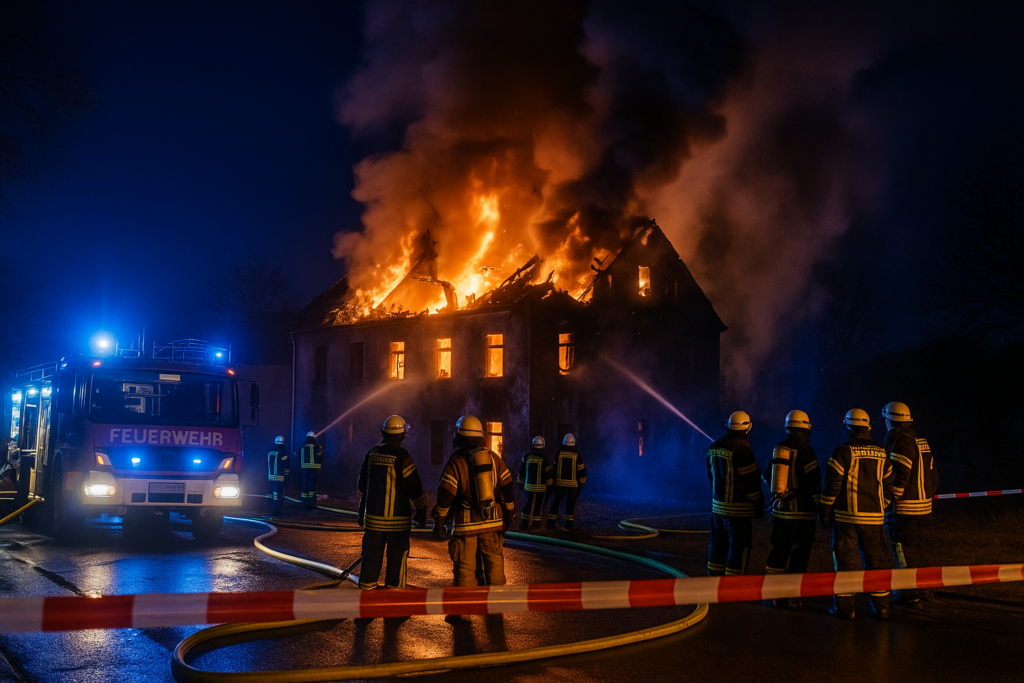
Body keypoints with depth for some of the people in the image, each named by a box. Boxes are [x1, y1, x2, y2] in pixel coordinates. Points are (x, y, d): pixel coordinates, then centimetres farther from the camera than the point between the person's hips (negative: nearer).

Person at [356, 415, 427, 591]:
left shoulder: (371, 454, 3)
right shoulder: (402, 457, -14)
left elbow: (362, 486, 13)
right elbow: (415, 488, -11)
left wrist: (361, 511, 24)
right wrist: (422, 512, -1)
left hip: (373, 517, 5)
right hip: (398, 518, -4)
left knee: (371, 557, 11)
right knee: (397, 558, 4)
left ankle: (366, 589, 17)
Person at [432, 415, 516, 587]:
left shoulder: (456, 461, -6)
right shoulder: (494, 458, 6)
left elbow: (445, 495, -9)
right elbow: (507, 489, 8)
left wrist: (439, 523, -2)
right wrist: (509, 516, 15)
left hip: (465, 524, -4)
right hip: (492, 522, 4)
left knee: (465, 568, 3)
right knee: (494, 563, 11)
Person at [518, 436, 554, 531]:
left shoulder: (526, 456, -1)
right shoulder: (544, 459, -10)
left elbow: (521, 471, 7)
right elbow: (548, 473, -6)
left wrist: (521, 483, 18)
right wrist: (549, 486, 5)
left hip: (529, 485, 3)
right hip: (541, 487, -3)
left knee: (528, 504, 9)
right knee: (538, 504, 8)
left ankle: (523, 524, 7)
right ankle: (536, 523, 12)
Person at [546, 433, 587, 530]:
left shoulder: (559, 453, -4)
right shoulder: (576, 454, -6)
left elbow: (554, 467, 0)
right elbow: (582, 469, -2)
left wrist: (553, 479, 11)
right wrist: (582, 481, 11)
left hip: (559, 482, 1)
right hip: (573, 483, -1)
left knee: (556, 502, 10)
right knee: (571, 504, 7)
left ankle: (551, 523, 10)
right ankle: (568, 525, 7)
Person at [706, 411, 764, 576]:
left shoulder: (714, 447, 7)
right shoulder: (741, 449, -17)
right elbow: (750, 480, -15)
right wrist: (759, 504, -5)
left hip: (718, 506, 8)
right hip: (739, 509, -8)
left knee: (718, 545, 15)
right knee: (739, 547, -1)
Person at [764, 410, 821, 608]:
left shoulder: (778, 449, 7)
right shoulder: (805, 452, -11)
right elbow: (814, 484, -12)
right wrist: (817, 507, -4)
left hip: (780, 511, 6)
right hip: (802, 513, -6)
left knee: (778, 552, 13)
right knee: (799, 554, 0)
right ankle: (791, 597, 1)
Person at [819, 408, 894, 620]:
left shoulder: (843, 451, -8)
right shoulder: (882, 453, 7)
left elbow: (832, 484, -9)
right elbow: (888, 486, 11)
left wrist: (825, 510, 0)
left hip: (846, 515, -4)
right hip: (874, 517, 4)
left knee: (846, 559, 2)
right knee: (878, 559, 10)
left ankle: (845, 606, 5)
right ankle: (881, 605, 13)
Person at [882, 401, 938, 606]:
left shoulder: (901, 442, -16)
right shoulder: (921, 442, 13)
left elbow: (899, 477, -22)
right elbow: (932, 474, 16)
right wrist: (928, 496, 23)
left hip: (904, 509, -9)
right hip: (923, 506, 9)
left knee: (903, 550, -1)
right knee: (914, 547, 19)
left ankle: (909, 594, 2)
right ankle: (919, 587, 28)